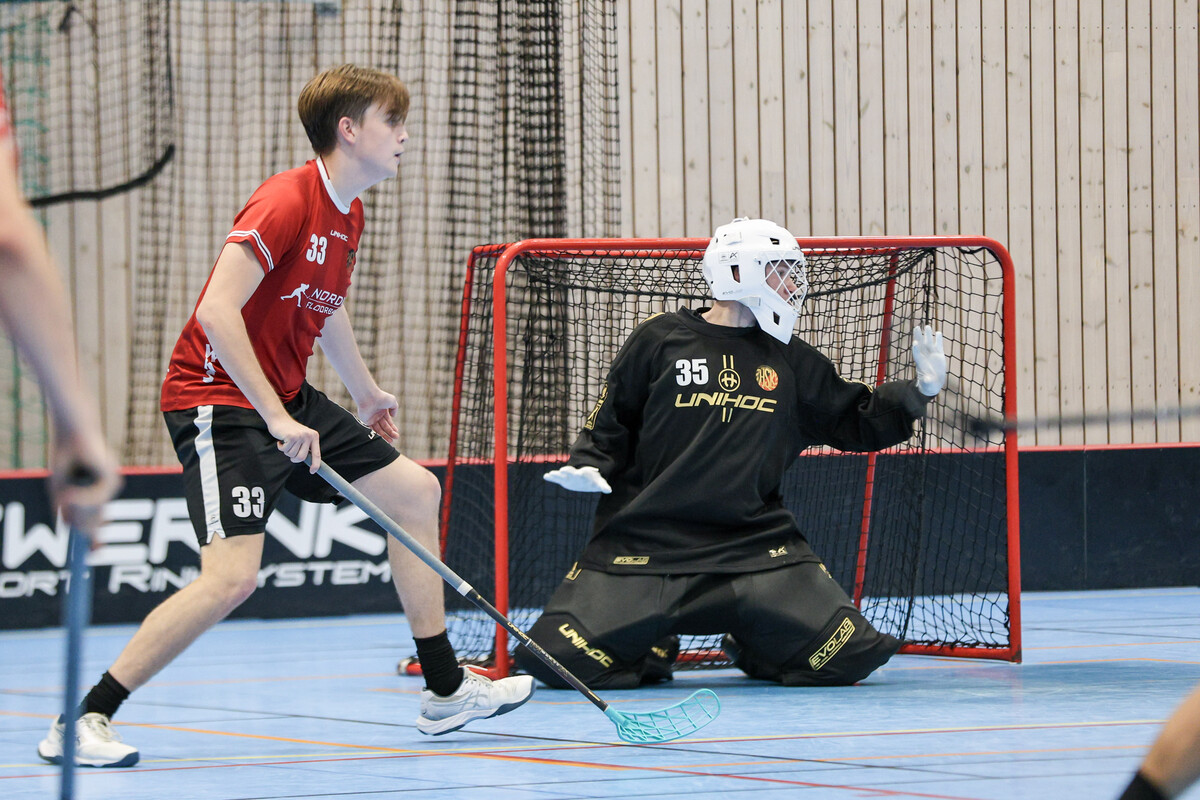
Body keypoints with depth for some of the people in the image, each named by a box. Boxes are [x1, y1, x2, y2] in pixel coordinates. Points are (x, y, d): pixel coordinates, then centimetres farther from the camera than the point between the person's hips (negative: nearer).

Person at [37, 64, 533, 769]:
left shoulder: (347, 215, 9)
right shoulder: (287, 202, -20)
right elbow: (217, 313, -29)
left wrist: (367, 392, 40)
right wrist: (276, 419, -31)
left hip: (289, 402, 10)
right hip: (219, 399, -10)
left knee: (415, 490, 13)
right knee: (234, 575, -23)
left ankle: (446, 690, 23)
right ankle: (83, 720, -15)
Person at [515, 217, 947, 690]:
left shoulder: (791, 361, 13)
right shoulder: (660, 341, 2)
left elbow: (854, 423, 17)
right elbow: (610, 421, 8)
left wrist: (917, 392, 6)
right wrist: (589, 469, -9)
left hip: (755, 542, 3)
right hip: (644, 540, -3)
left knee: (846, 654, -14)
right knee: (563, 656, -18)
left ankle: (754, 648, 18)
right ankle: (649, 651, 15)